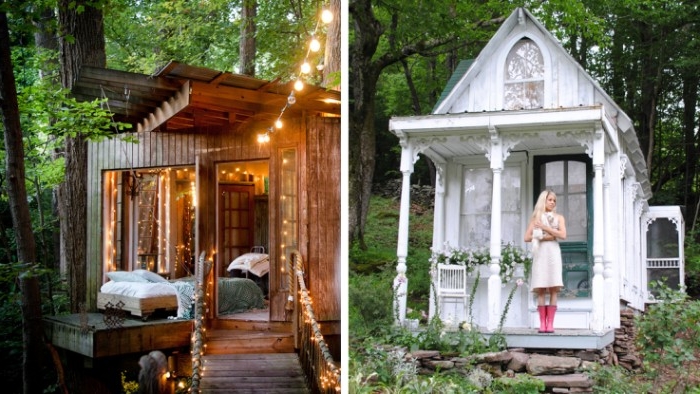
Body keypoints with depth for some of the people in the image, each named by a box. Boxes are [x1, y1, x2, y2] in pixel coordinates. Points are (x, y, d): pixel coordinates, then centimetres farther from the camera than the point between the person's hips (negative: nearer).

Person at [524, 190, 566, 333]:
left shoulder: (558, 217, 14)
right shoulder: (535, 217, 14)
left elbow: (563, 235, -3)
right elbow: (527, 237, 6)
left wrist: (545, 227, -6)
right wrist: (542, 237, -5)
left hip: (553, 252, 0)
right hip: (540, 252, 0)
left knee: (553, 288, -6)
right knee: (540, 289, -4)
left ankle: (550, 323, -7)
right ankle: (542, 323, -5)